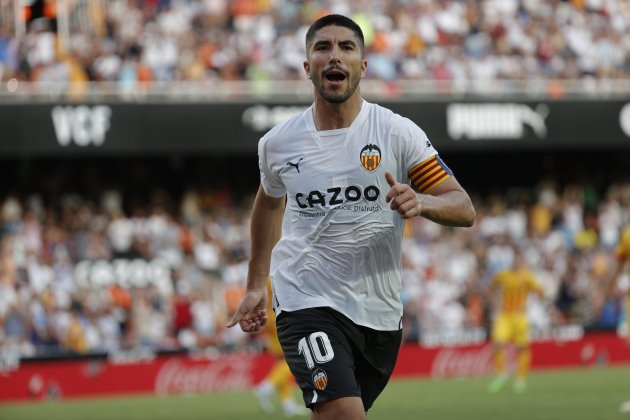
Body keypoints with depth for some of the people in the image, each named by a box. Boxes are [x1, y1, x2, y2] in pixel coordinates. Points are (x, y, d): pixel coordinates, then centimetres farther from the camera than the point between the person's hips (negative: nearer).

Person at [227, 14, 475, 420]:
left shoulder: (398, 133, -5)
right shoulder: (278, 143, 1)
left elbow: (464, 208, -7)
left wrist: (421, 202, -29)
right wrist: (256, 286, 25)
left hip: (380, 312, 2)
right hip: (307, 305, -2)